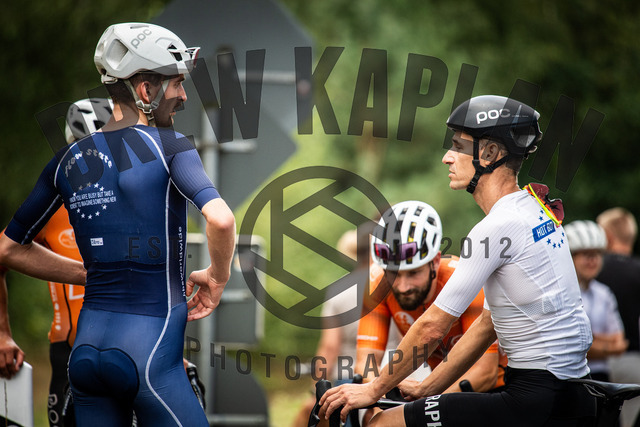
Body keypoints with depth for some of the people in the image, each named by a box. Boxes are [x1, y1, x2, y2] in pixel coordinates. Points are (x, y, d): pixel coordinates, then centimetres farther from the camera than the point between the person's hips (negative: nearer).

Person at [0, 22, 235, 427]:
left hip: (88, 346, 6)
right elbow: (221, 220, -24)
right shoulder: (168, 146, -7)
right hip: (150, 352, -6)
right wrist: (217, 278, -4)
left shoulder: (70, 160, 10)